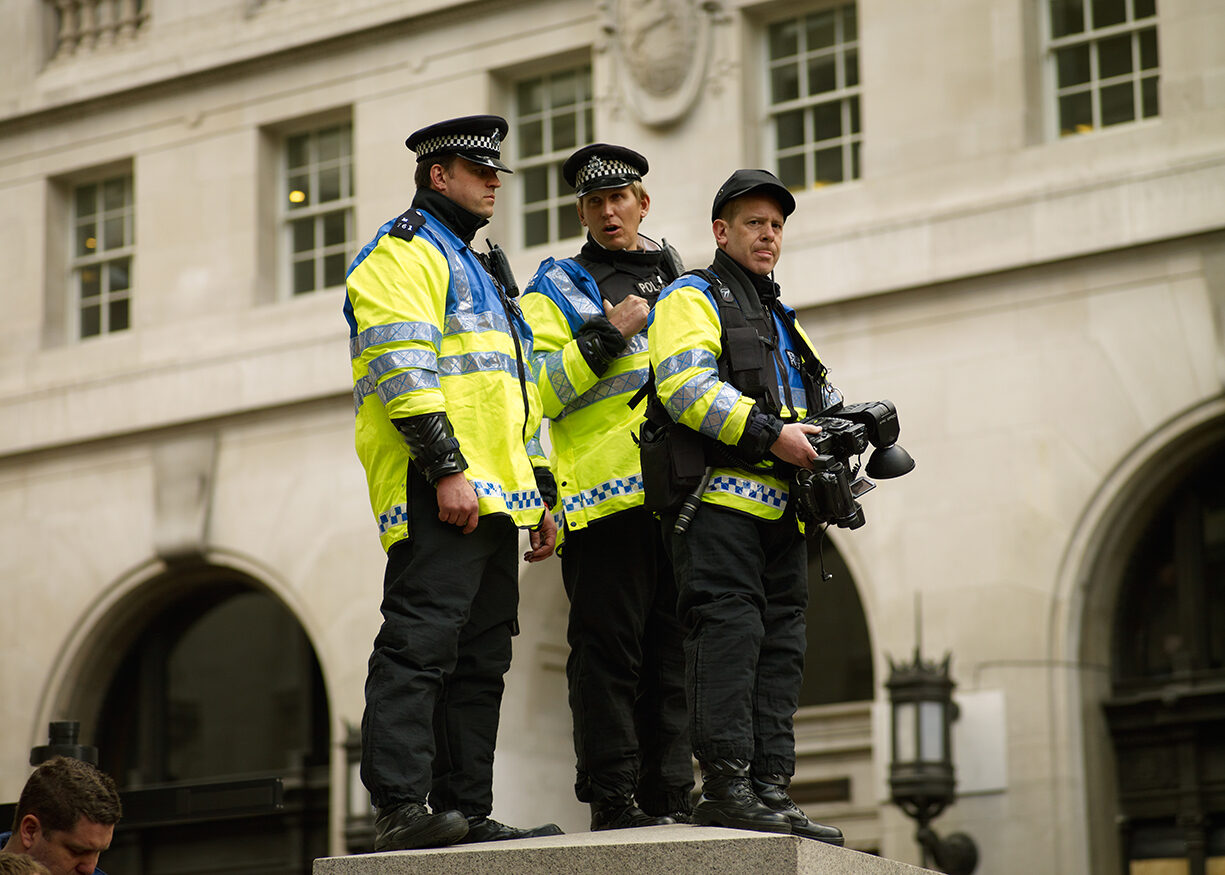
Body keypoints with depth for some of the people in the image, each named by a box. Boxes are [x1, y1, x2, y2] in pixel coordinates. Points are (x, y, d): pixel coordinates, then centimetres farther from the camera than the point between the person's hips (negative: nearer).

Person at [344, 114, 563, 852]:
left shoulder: (482, 273, 30)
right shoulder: (403, 251, 0)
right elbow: (402, 368, -14)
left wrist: (542, 492, 24)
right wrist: (445, 466, -22)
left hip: (493, 500, 10)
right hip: (438, 495, -10)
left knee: (481, 661, 7)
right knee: (420, 646, -15)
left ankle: (467, 811, 8)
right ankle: (402, 810, -20)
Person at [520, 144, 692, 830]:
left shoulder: (679, 286, 24)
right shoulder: (559, 288, 8)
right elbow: (536, 391, -6)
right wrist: (607, 334, -12)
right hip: (606, 489, -5)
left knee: (673, 647, 5)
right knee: (610, 647, -8)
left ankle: (670, 798, 8)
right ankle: (613, 798, -7)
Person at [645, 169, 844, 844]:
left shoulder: (782, 322, 30)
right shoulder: (691, 299, 4)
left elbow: (823, 399, 28)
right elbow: (686, 387, -13)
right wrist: (770, 434, -19)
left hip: (780, 510, 8)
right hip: (721, 498, -8)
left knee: (779, 647, 4)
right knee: (728, 636, -14)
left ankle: (770, 786, 5)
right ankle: (725, 784, -16)